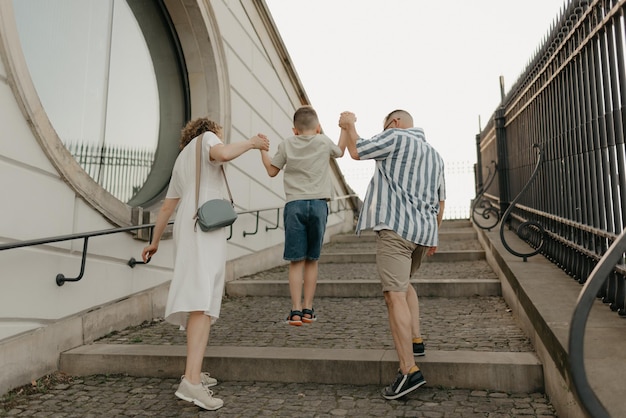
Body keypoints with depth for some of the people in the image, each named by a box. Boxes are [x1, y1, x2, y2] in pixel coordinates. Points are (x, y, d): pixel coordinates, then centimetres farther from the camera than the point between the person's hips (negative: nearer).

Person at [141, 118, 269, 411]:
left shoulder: (181, 160, 30)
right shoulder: (206, 137, 10)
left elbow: (166, 208, 30)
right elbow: (223, 154, -17)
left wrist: (154, 242, 36)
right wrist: (251, 143, -1)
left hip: (186, 228, 8)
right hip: (205, 226, -8)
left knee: (199, 299, 11)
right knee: (203, 301, -17)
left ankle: (194, 373, 15)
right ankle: (191, 381, -24)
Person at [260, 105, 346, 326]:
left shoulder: (287, 144, 6)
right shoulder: (324, 141, 7)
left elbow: (272, 171, 15)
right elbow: (340, 152, 28)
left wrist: (262, 149, 28)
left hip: (294, 204, 0)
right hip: (318, 204, 1)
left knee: (296, 261, 1)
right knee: (312, 260, 9)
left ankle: (296, 310, -3)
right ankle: (308, 309, 14)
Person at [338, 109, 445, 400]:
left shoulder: (396, 138, 1)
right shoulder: (434, 154, 23)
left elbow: (356, 152, -2)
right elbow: (440, 200, 25)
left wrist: (349, 125, 16)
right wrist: (434, 234, 31)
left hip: (396, 226, -8)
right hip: (423, 229, 9)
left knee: (395, 294, -11)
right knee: (404, 282, 28)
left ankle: (409, 370, -14)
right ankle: (415, 340, 24)